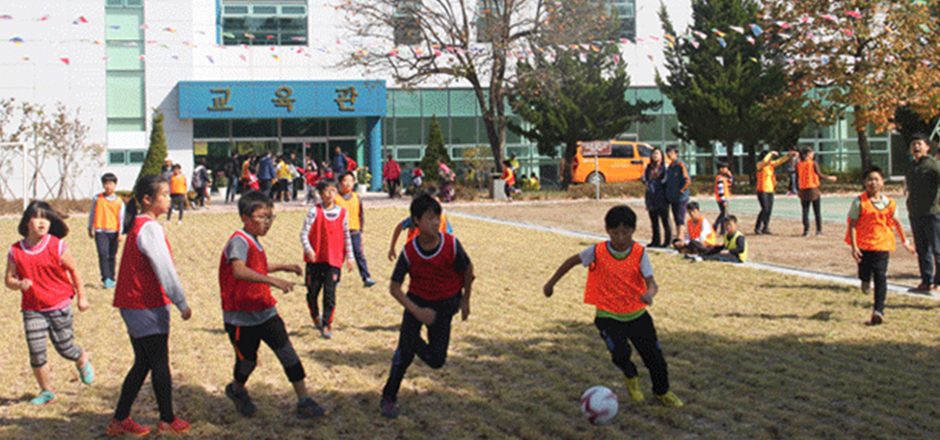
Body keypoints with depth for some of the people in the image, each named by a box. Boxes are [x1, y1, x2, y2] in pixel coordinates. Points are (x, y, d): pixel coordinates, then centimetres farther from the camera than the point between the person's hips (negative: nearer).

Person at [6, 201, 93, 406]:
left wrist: (81, 297, 7)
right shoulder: (16, 251, -1)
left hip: (59, 307, -2)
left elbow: (73, 270, 3)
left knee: (65, 348, 5)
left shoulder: (57, 246, -7)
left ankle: (83, 360, 41)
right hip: (31, 310, 2)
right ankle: (46, 391, 18)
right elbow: (9, 280, 5)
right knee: (36, 353, -2)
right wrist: (19, 284, -18)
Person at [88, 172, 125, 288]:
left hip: (114, 232, 1)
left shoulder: (119, 201, 3)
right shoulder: (97, 198, 3)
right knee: (103, 254, -13)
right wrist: (90, 228, 13)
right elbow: (92, 213, 11)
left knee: (112, 256, 9)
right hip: (100, 231, -1)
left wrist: (120, 233, -2)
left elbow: (121, 218, 4)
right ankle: (106, 279, -15)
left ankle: (111, 278, 20)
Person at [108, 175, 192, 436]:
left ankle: (120, 420, 17)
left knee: (142, 364, 14)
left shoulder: (137, 226, 14)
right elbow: (164, 269, -18)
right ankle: (167, 421, 10)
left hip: (133, 305, 9)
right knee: (160, 363, 1)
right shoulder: (150, 228, -17)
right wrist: (182, 303, -13)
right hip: (148, 306, -9)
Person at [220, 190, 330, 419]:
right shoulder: (239, 241, -19)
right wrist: (272, 280, -49)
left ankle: (304, 402, -1)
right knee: (247, 360, 8)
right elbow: (239, 271, -40)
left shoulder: (254, 242, 12)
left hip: (265, 312, 8)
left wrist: (282, 267, 27)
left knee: (288, 355, -3)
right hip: (241, 317, -7)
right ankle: (237, 389, 40)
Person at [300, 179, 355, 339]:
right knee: (312, 291, 6)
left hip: (334, 259, 1)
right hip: (315, 258, -1)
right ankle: (315, 316, 32)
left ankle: (327, 324, 4)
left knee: (330, 292, -4)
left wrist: (349, 257, 9)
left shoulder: (343, 213, 5)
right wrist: (308, 249, -20)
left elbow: (347, 236, 11)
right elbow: (304, 233, -6)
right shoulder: (315, 211, -3)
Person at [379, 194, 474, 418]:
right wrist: (417, 311, -25)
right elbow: (394, 287, -15)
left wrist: (465, 300, 6)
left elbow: (468, 269, -1)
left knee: (436, 360, -1)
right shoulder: (409, 252, -19)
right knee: (405, 351, -11)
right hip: (417, 300, -1)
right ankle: (389, 397, 8)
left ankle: (415, 342, 33)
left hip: (445, 304, 1)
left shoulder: (451, 245, -20)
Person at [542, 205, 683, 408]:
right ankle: (631, 377, 12)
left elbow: (651, 282, -16)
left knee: (654, 356, 6)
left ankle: (663, 391, 37)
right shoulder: (597, 251, -11)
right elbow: (572, 261, 5)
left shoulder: (640, 252, -9)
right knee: (620, 353, -24)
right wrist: (551, 283, 10)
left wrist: (649, 293, -40)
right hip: (608, 315, -2)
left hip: (637, 313, 2)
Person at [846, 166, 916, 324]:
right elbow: (852, 225, -5)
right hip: (863, 245, -1)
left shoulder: (890, 203, 5)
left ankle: (878, 311, -7)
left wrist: (905, 242, 23)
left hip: (882, 245, 1)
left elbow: (897, 222, 17)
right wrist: (854, 247, -13)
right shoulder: (859, 202, -5)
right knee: (864, 274, 8)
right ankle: (866, 281, 47)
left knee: (880, 278, -7)